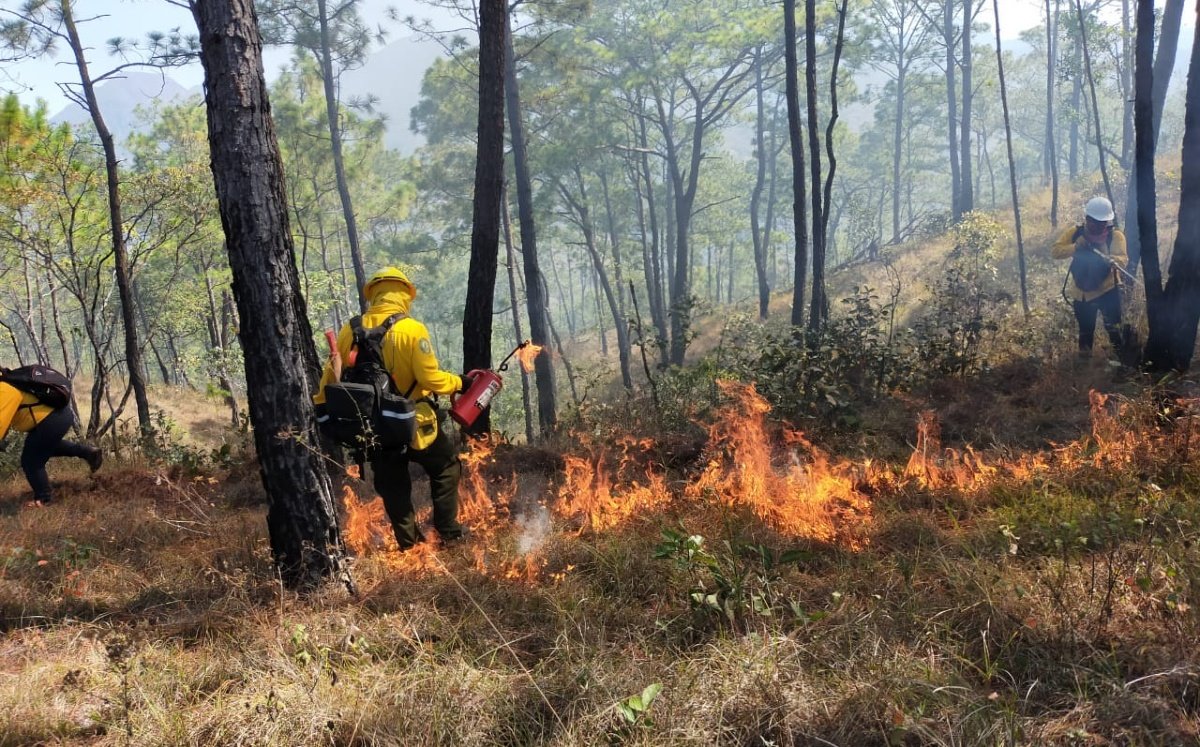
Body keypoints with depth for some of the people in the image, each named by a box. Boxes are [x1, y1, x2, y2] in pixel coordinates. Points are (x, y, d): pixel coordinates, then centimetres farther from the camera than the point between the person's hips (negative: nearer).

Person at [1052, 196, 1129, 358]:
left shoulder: (1115, 235, -11)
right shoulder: (1075, 233, -5)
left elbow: (1123, 259, -24)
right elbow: (1055, 251, -12)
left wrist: (1111, 260, -48)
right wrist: (1075, 247, -28)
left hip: (1107, 289, -3)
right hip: (1081, 292, 3)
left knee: (1114, 327, -11)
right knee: (1085, 329, 18)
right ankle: (1084, 353, 39)